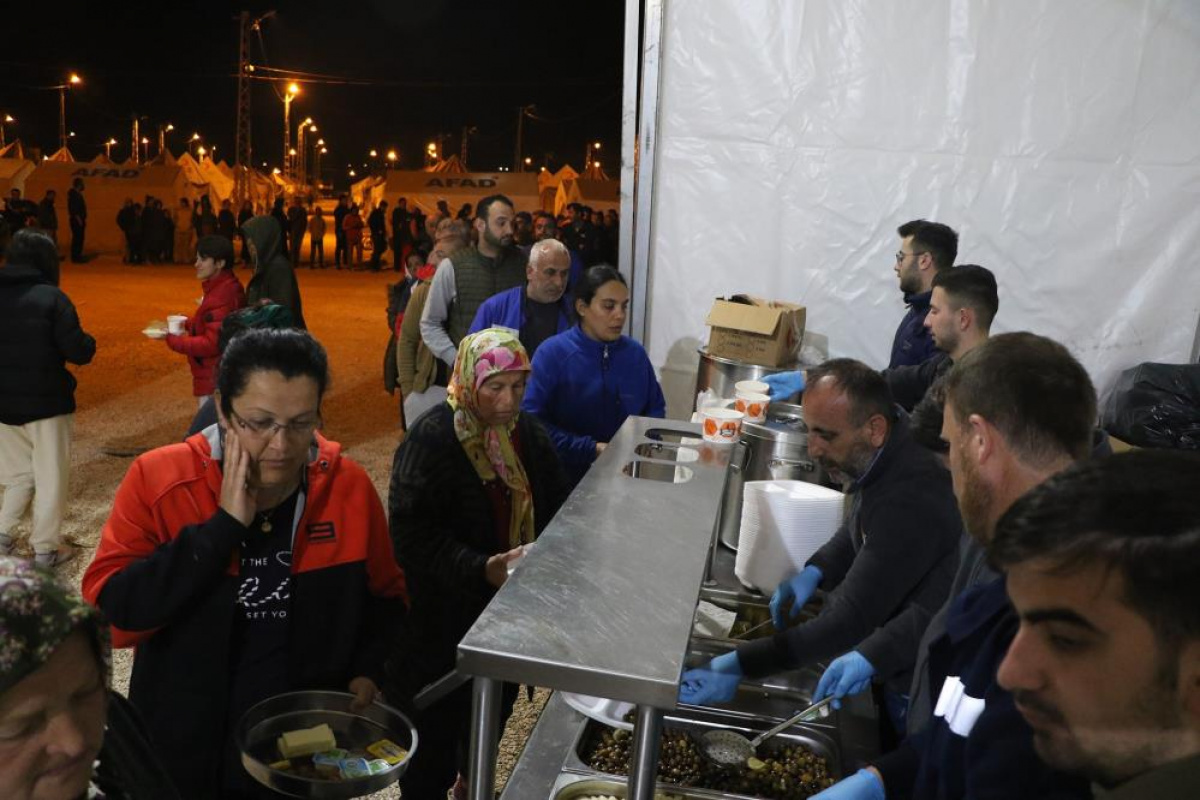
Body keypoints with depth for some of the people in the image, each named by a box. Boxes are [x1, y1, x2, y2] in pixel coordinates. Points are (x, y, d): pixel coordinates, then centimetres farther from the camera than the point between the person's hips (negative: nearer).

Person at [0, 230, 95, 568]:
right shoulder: (51, 297, -14)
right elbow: (78, 352, -16)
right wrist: (89, 342, 4)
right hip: (46, 401, -5)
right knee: (50, 476, 6)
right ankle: (45, 549, 12)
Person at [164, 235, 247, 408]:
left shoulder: (221, 296, -24)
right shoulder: (223, 287, 7)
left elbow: (211, 344, -25)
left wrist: (172, 340, -20)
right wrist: (188, 323, 5)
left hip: (215, 380, -10)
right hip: (217, 376, 10)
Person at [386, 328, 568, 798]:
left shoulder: (529, 434, 1)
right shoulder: (431, 439, -19)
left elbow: (553, 511, 11)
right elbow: (412, 537, -24)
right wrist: (482, 569, -33)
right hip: (442, 622, -6)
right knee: (435, 739, 7)